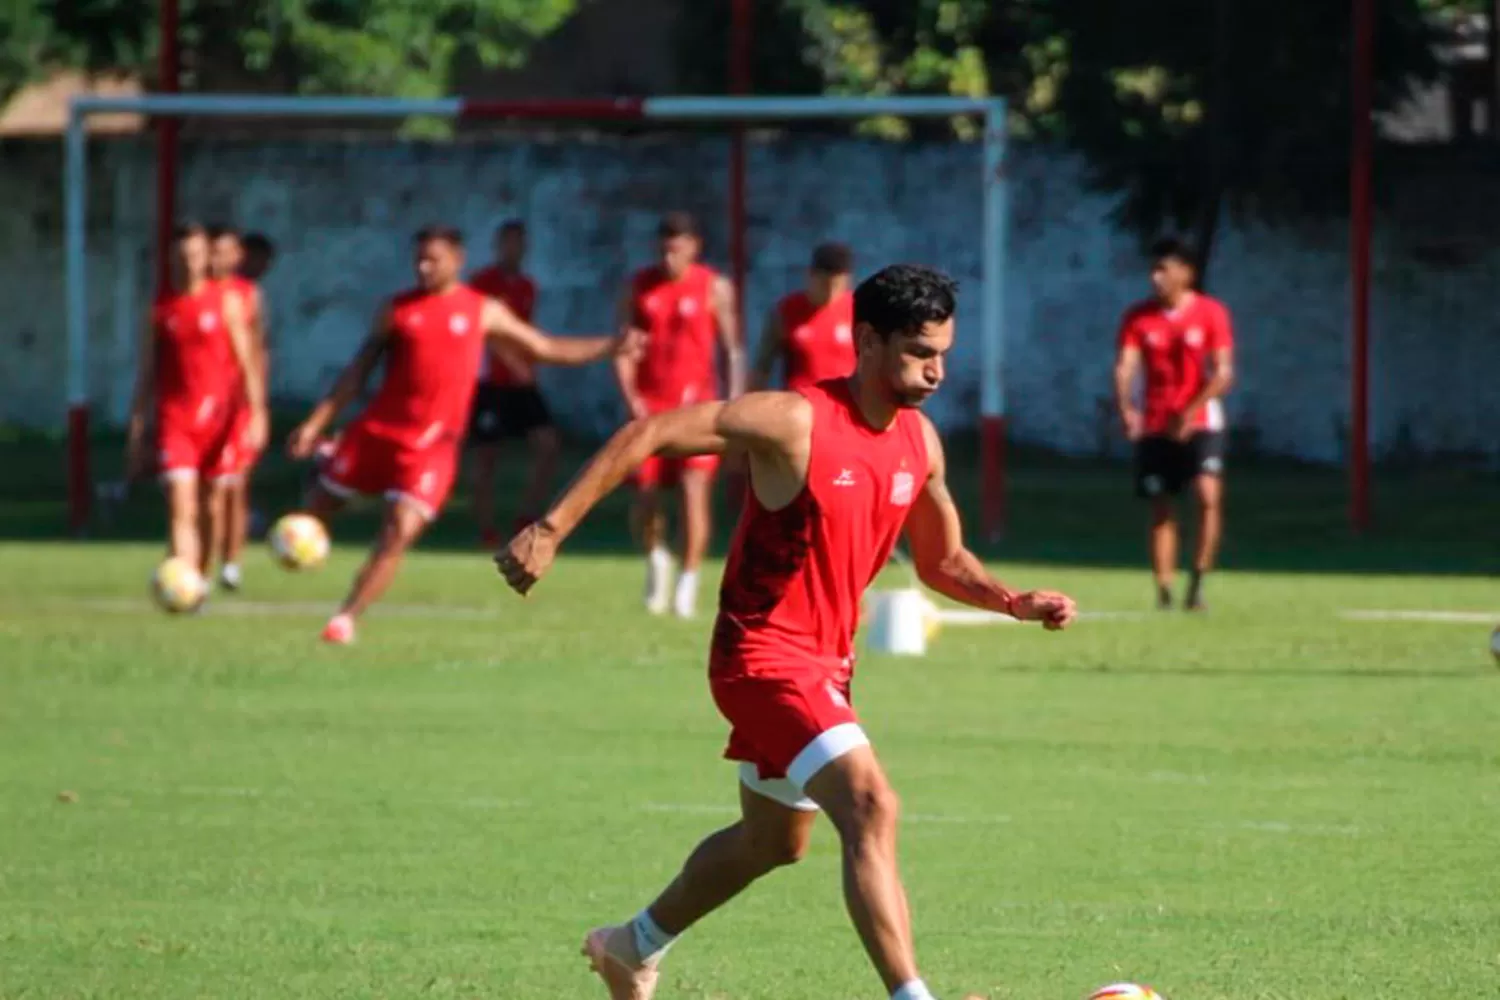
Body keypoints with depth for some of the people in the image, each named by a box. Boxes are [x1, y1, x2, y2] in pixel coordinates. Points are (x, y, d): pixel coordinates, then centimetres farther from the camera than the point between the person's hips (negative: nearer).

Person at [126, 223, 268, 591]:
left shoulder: (226, 300, 2)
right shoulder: (160, 307, 6)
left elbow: (246, 360, 0)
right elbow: (147, 371, 10)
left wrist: (256, 412, -10)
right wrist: (136, 432, 8)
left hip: (218, 417, 0)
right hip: (175, 419, 0)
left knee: (212, 506, 8)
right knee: (180, 506, -13)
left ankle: (202, 580, 26)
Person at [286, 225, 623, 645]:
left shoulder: (484, 311, 6)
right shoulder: (397, 309, 5)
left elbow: (546, 349, 13)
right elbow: (358, 371, 8)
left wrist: (611, 347, 4)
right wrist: (316, 423, 1)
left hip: (431, 443, -1)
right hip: (378, 430, 1)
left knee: (400, 533, -14)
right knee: (318, 508, 5)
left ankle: (347, 618, -8)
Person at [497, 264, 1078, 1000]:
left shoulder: (920, 442, 2)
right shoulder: (796, 421, -21)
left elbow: (942, 561, 16)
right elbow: (645, 436, -20)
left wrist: (1015, 603, -3)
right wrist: (551, 530, -25)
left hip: (827, 660, 9)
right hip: (765, 655, -9)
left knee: (775, 841, 24)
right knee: (871, 807, -25)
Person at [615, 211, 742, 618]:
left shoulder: (714, 288, -2)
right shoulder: (639, 286, 5)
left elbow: (732, 348, 0)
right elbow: (623, 347, 5)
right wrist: (631, 398, -7)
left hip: (696, 404, -3)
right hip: (650, 405, 3)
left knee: (695, 489, -14)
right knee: (645, 493, 2)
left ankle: (689, 581, -10)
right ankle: (656, 557, 31)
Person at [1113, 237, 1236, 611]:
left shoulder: (1211, 313, -3)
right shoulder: (1138, 317, 3)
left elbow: (1223, 373, -9)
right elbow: (1124, 366, -6)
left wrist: (1190, 412, -22)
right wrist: (1125, 407, -26)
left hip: (1199, 423, -3)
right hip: (1155, 426, 3)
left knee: (1208, 494, -21)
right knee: (1161, 509, 4)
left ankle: (1197, 582, -16)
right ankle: (1164, 592, 9)